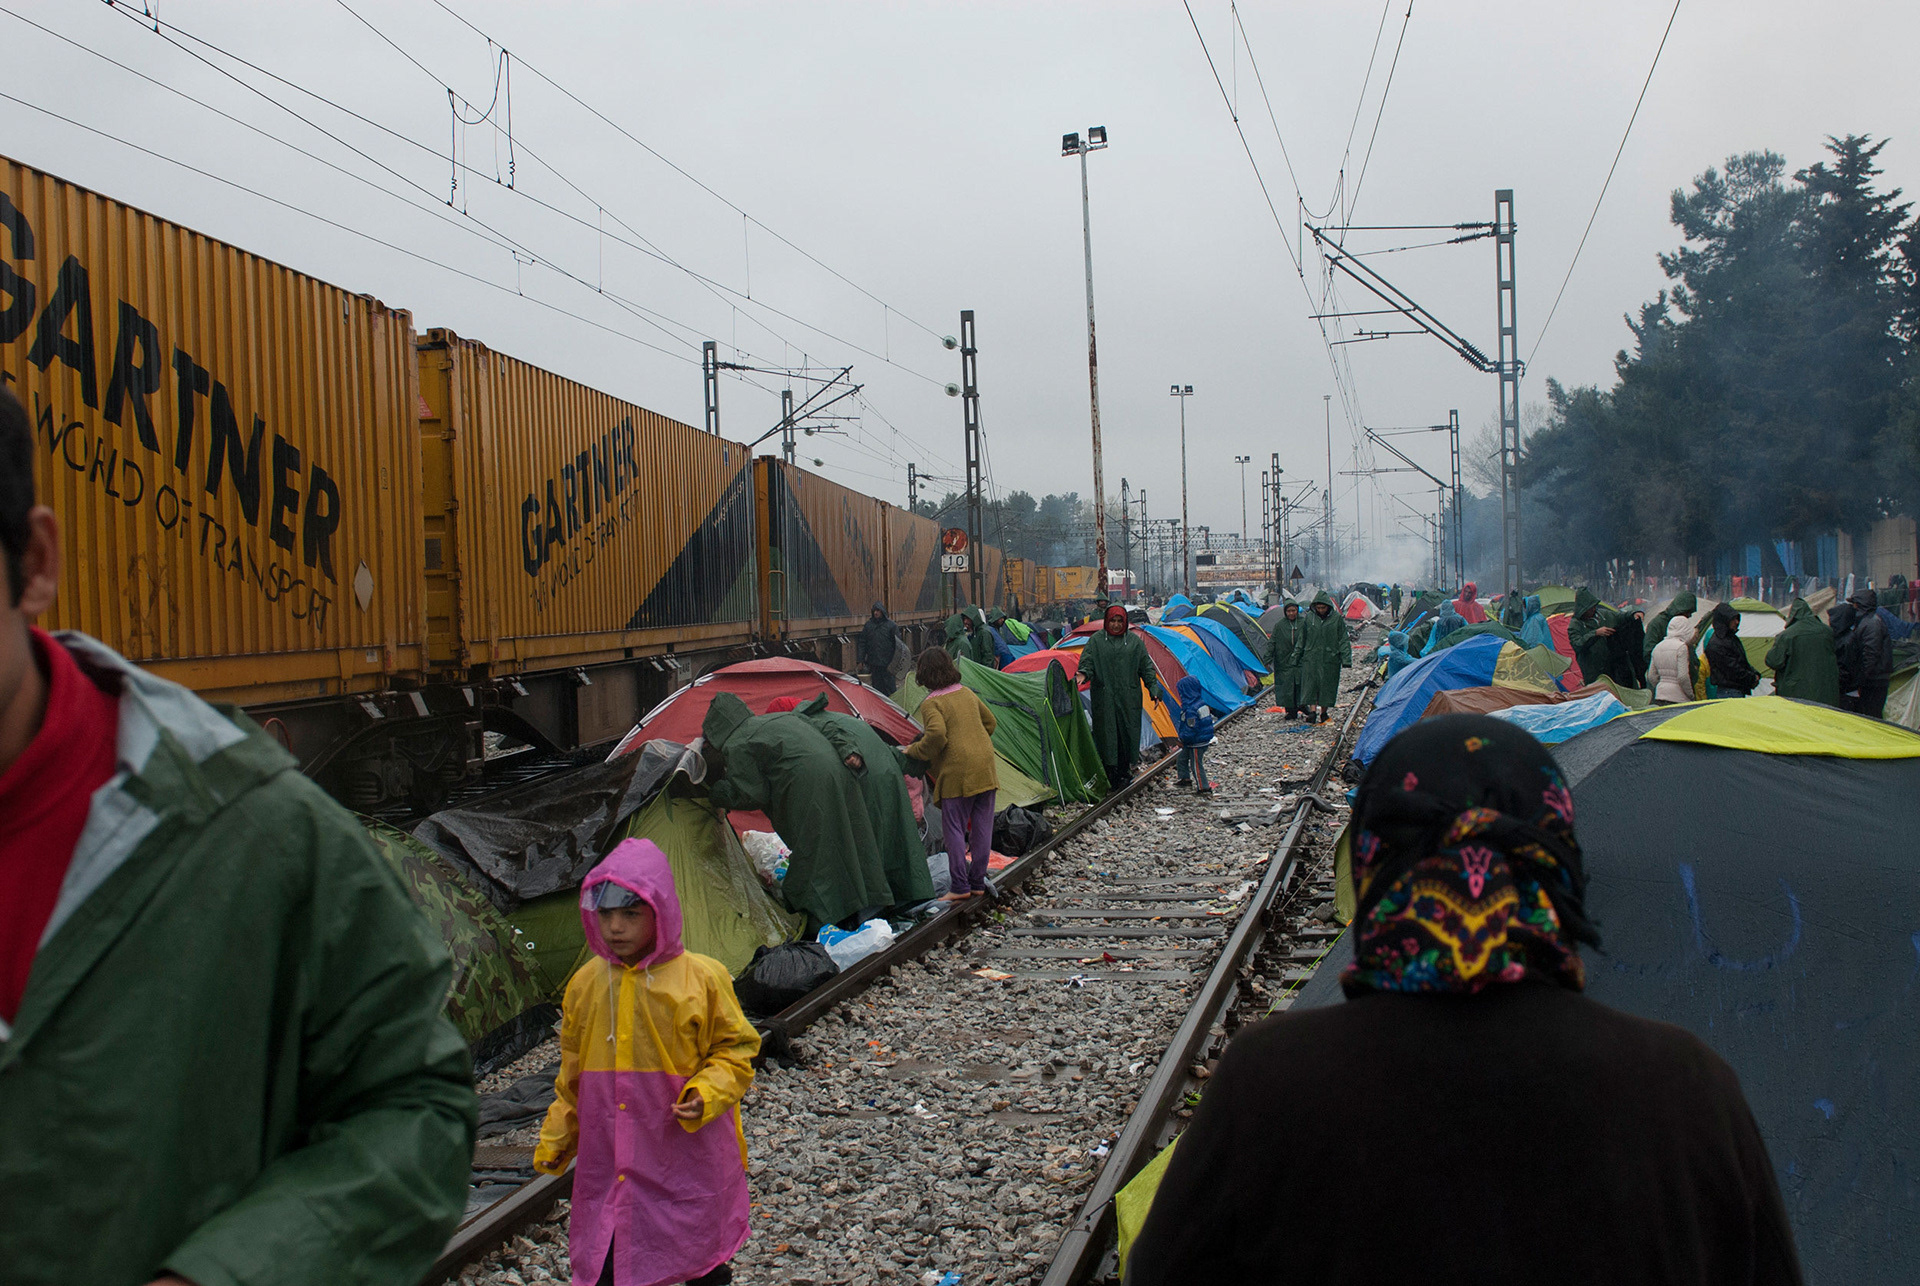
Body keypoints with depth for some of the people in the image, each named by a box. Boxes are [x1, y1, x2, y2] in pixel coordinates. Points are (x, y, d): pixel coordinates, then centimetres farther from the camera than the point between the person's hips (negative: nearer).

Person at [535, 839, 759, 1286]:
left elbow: (735, 1048, -2)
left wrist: (707, 1093, -19)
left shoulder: (702, 979, -9)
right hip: (608, 1162, 3)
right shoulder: (585, 984, 4)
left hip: (687, 1158, -3)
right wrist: (555, 1140, 18)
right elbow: (573, 1076, 15)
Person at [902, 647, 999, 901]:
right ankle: (978, 883, 15)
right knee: (982, 827, 9)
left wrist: (913, 751, -9)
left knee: (954, 829, 1)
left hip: (958, 774, -7)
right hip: (986, 768, 7)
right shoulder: (967, 692, 13)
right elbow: (990, 722, 22)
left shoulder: (931, 704, -10)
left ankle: (960, 886, 1)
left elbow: (936, 735, -25)